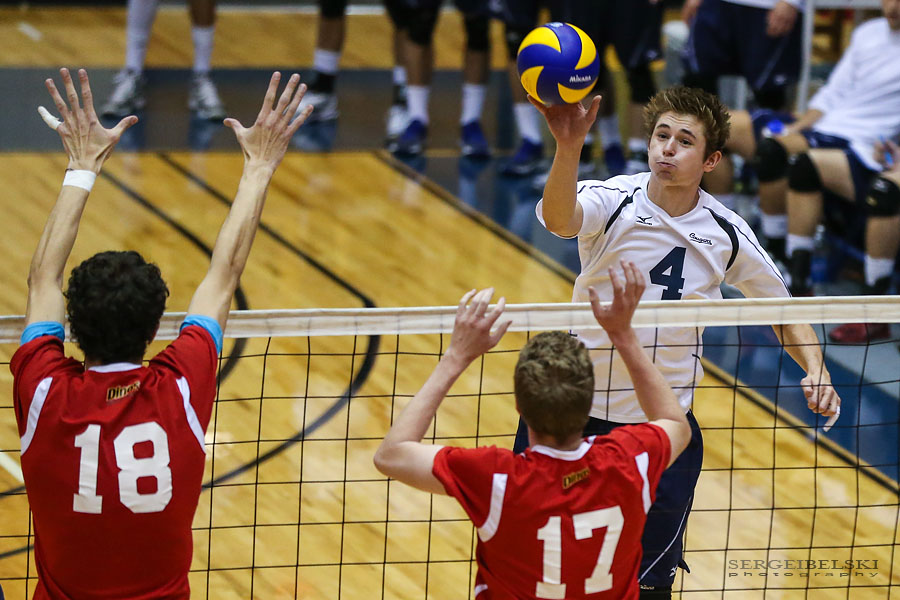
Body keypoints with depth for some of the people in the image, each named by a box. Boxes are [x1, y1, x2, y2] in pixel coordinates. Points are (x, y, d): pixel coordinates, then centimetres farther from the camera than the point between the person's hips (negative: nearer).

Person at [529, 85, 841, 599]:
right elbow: (560, 220, -39)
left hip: (663, 423, 1)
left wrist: (816, 370, -9)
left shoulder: (727, 234, -5)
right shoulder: (613, 201, -14)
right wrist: (569, 146, -58)